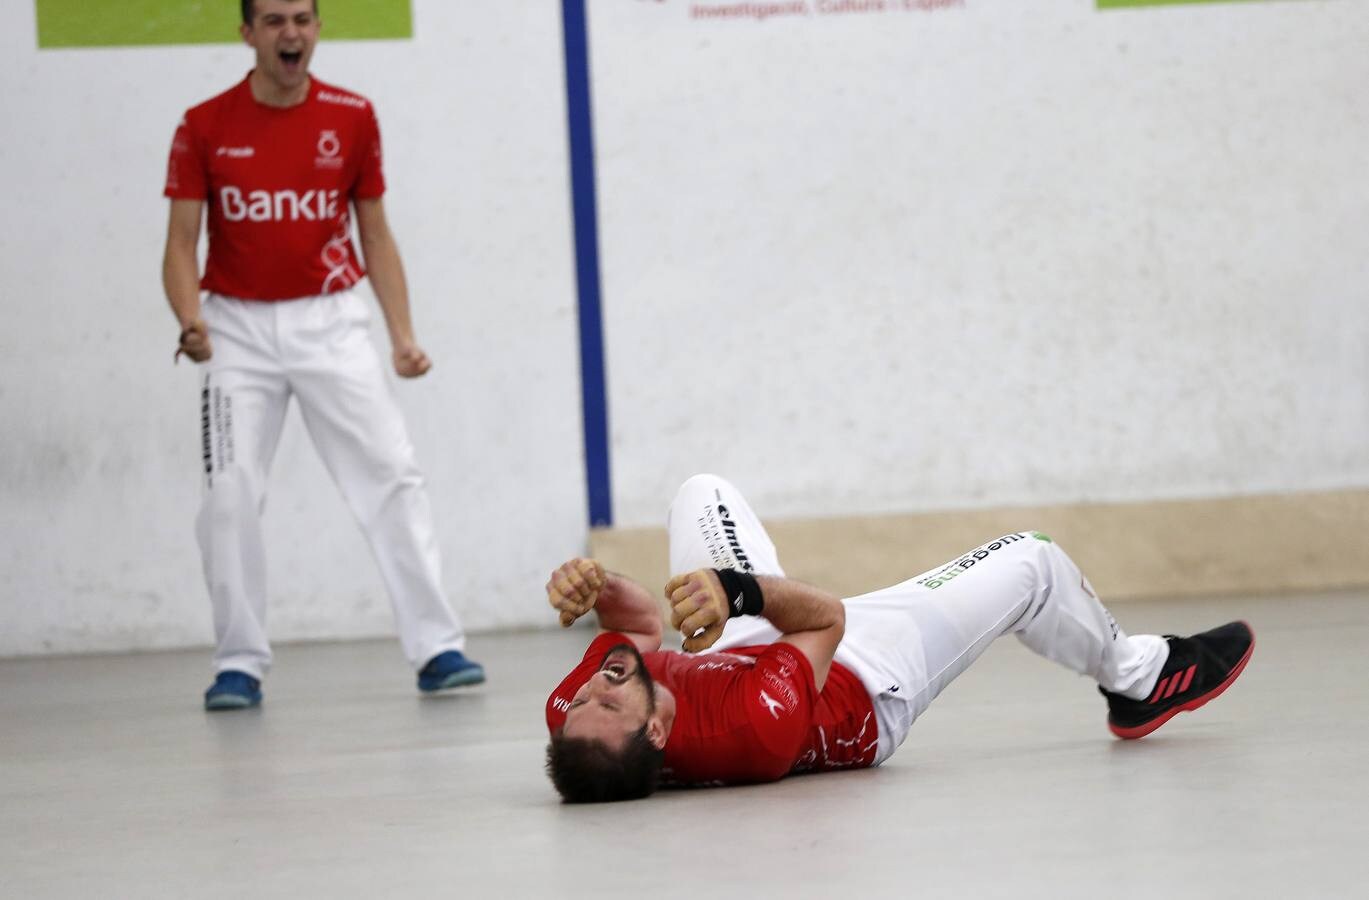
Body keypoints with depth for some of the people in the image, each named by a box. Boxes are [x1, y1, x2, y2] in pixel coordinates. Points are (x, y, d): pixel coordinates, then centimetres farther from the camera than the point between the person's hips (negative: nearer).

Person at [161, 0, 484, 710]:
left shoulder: (352, 118, 2)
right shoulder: (205, 128, -2)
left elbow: (376, 236, 9)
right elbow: (181, 244, -2)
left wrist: (402, 335, 0)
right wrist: (190, 320, -21)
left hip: (330, 323, 1)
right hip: (240, 327, -1)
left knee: (392, 477, -7)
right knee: (228, 496, -6)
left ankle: (435, 649, -4)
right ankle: (239, 664, 5)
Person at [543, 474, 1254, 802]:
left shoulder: (569, 718, -37)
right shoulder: (759, 724, -49)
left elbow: (643, 627, -20)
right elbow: (828, 616, -32)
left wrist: (590, 585, -41)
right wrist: (739, 588, -49)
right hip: (867, 685, -5)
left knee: (703, 492, 20)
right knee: (1031, 562, 8)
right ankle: (1138, 680, 42)